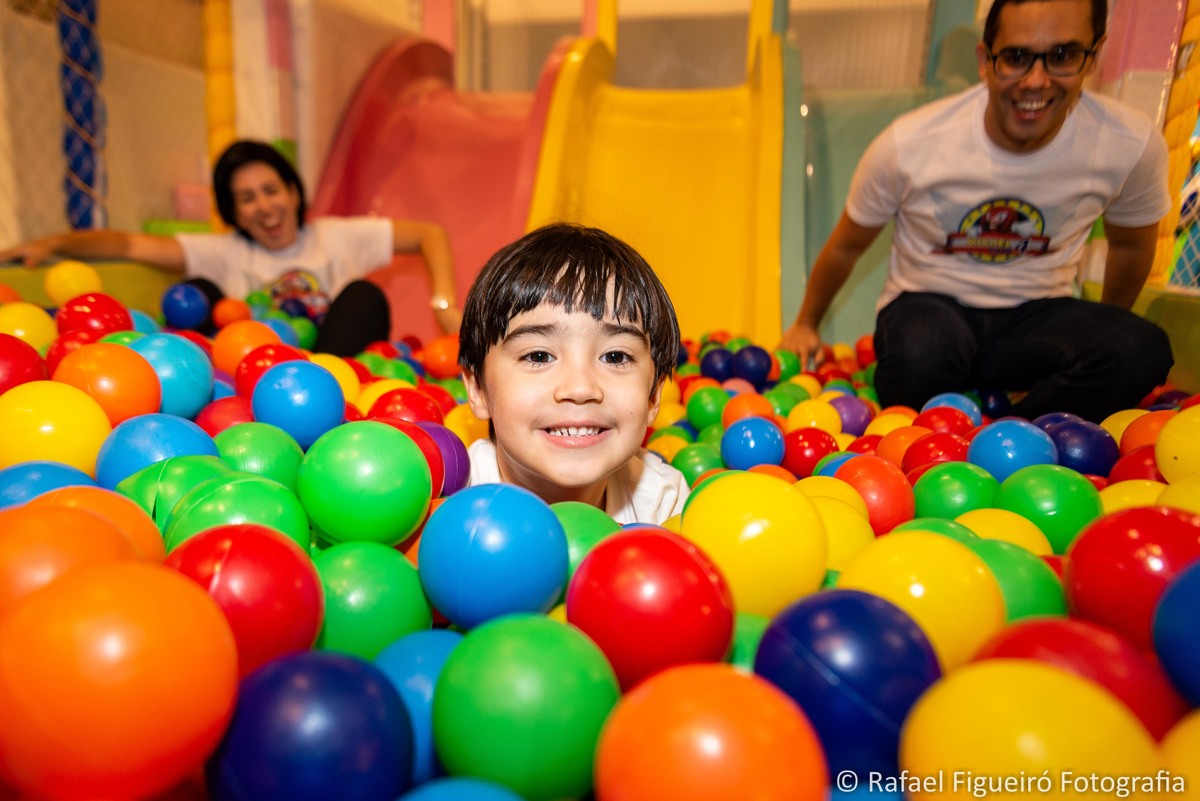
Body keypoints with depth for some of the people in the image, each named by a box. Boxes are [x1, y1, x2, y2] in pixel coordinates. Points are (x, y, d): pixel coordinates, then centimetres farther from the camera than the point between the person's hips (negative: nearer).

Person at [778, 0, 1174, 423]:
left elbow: (1131, 244, 12)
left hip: (1036, 313, 3)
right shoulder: (909, 145, -17)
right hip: (928, 305, -2)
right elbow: (846, 246, 0)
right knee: (922, 352, -40)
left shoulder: (1134, 146, -11)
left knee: (1143, 351, -30)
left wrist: (1106, 336, 27)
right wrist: (805, 324, 14)